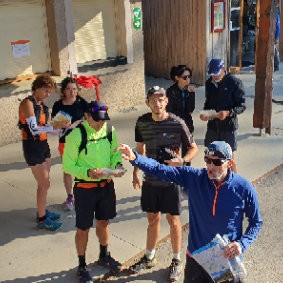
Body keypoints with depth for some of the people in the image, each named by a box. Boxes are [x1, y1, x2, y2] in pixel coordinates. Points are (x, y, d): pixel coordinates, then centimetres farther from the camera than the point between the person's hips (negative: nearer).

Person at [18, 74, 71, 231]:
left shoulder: (41, 104, 11)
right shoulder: (27, 103, -15)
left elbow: (43, 127, 10)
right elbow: (33, 129, -23)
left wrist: (61, 127, -2)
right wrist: (55, 127, -28)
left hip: (43, 145, 8)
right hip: (32, 147, -8)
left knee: (45, 182, 16)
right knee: (44, 184, -4)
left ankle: (42, 211, 31)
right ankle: (42, 220, 7)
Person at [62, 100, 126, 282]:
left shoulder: (109, 130, -4)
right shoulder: (76, 135, -19)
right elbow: (68, 165, -14)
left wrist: (118, 164, -13)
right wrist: (88, 173, -29)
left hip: (106, 185, 5)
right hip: (85, 188, -5)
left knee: (104, 222, 22)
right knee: (83, 229, 9)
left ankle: (104, 256, 46)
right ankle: (82, 266, 31)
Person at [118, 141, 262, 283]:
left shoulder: (244, 188, -15)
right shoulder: (193, 177, -12)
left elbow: (256, 222, -2)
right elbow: (159, 169, -17)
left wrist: (242, 244, -18)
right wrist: (134, 158, -33)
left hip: (227, 259, -1)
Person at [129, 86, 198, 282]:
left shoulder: (177, 123, -15)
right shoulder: (142, 123, -3)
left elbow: (193, 148, -6)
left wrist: (182, 161, -25)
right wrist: (136, 173, 9)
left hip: (171, 180, -3)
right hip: (150, 180, 3)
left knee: (173, 221, 8)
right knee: (153, 219, 17)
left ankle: (176, 261, 28)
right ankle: (149, 257, 36)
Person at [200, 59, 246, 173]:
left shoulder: (234, 82, -12)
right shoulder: (209, 83, 5)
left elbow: (242, 105, -10)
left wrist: (228, 113, -27)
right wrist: (205, 113, -3)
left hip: (228, 125, -5)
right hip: (213, 124, 6)